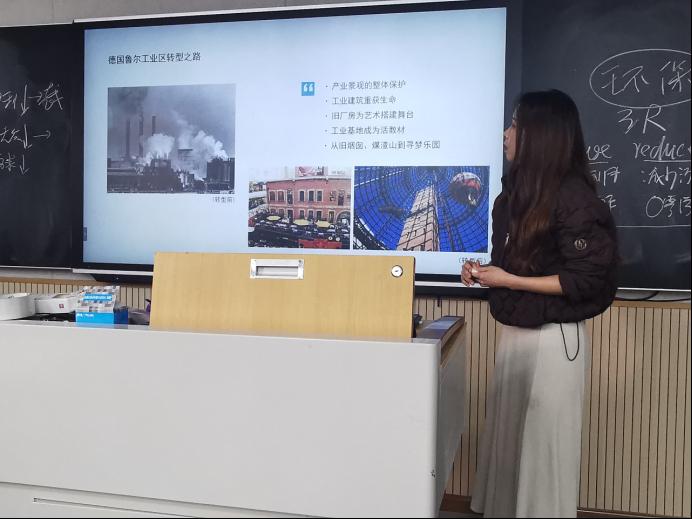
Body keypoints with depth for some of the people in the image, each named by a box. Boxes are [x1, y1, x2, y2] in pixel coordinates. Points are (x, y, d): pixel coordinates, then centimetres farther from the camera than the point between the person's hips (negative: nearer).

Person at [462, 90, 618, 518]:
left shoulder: (574, 197, -16)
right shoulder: (520, 189, 10)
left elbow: (586, 280, -17)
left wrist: (508, 281, -17)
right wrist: (485, 272, 2)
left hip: (552, 337, -8)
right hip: (513, 332, 8)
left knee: (543, 443, 5)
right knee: (508, 439, 16)